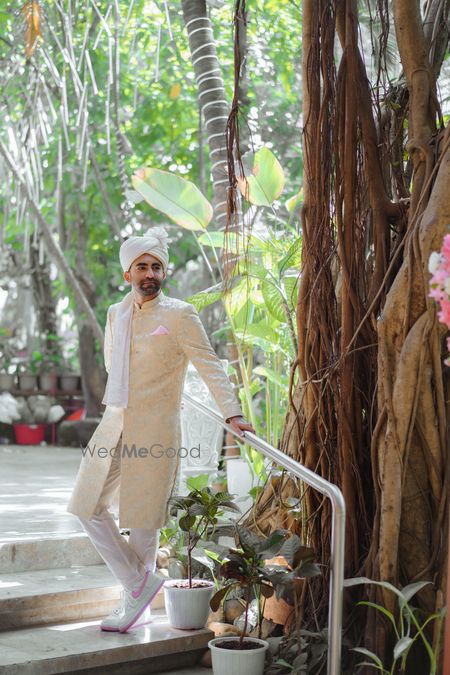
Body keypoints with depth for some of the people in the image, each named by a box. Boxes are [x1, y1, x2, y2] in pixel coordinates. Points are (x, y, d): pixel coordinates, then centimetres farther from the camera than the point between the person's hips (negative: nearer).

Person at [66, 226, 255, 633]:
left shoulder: (180, 315, -5)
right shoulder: (116, 314, 12)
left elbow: (209, 366, -12)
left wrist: (232, 414, -22)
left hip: (155, 429, -6)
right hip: (114, 424, 6)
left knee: (142, 519, -1)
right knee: (90, 506, 2)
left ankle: (138, 602, 15)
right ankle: (139, 584, 12)